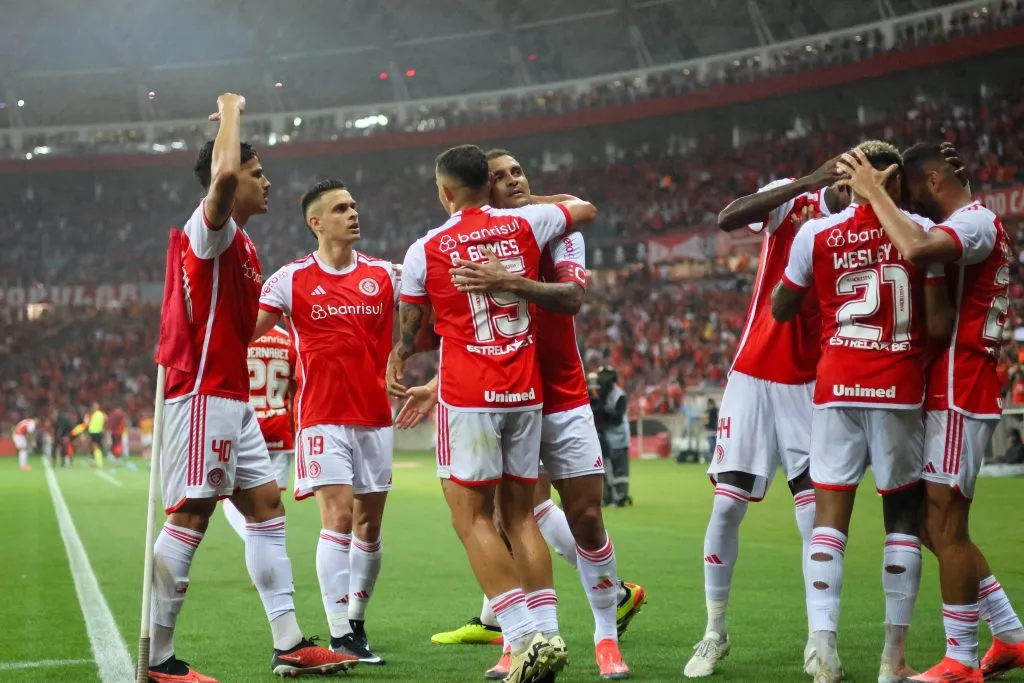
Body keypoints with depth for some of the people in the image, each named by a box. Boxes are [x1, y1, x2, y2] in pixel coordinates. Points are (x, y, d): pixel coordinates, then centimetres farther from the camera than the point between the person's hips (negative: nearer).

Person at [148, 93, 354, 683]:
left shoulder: (241, 244, 19)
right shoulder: (210, 228, -11)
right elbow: (223, 175, -32)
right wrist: (231, 111, -17)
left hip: (231, 397, 11)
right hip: (203, 395, -11)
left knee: (267, 509, 11)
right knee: (189, 518, -10)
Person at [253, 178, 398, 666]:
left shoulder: (384, 274, 7)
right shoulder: (292, 278, -2)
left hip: (375, 415, 4)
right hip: (323, 418, -4)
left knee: (369, 524, 8)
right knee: (338, 516, -14)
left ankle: (357, 621, 23)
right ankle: (339, 635, -12)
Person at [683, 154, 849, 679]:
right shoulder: (792, 200, -7)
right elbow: (727, 220, -25)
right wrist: (809, 182, -31)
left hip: (810, 386, 1)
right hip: (754, 376, -1)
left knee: (817, 518, -6)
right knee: (727, 506, 0)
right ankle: (714, 632, 15)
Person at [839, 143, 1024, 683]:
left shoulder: (975, 222, -14)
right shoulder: (971, 224, 19)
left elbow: (916, 249, -35)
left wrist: (874, 194, -21)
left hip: (958, 397, -10)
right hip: (954, 393, 10)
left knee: (946, 527, -5)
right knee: (939, 526, 14)